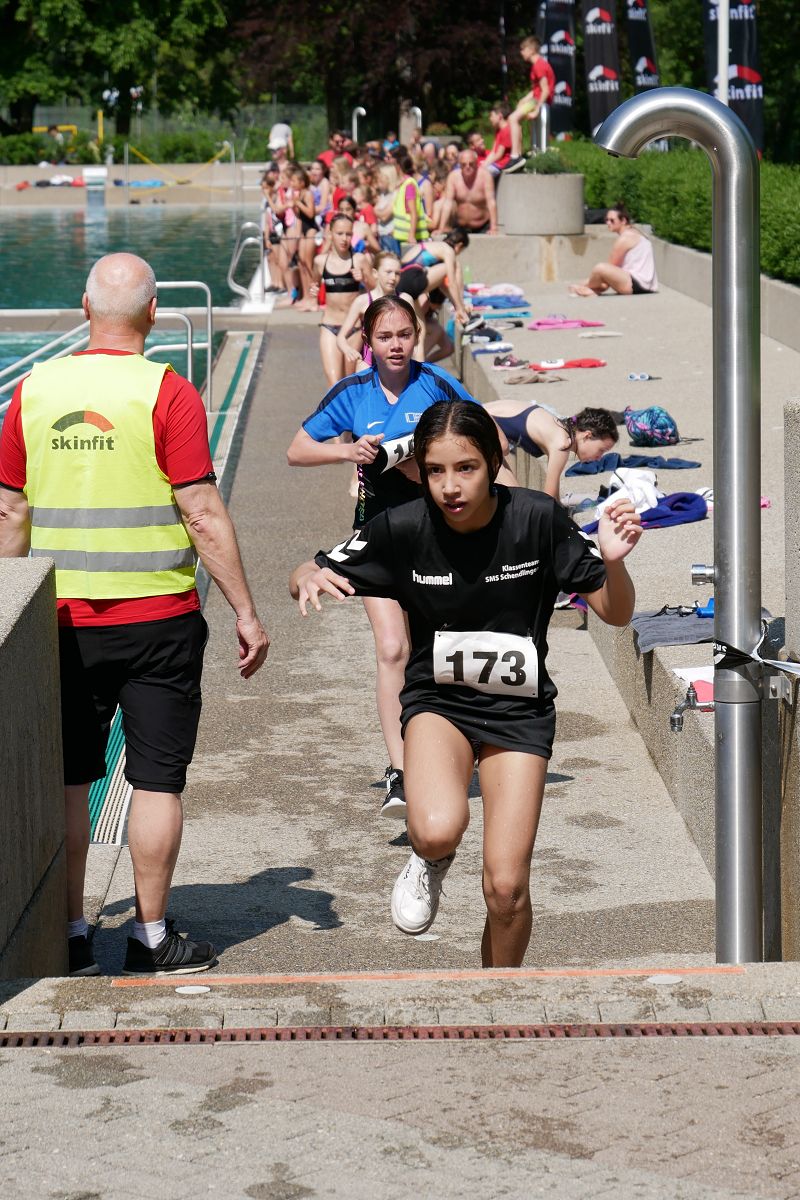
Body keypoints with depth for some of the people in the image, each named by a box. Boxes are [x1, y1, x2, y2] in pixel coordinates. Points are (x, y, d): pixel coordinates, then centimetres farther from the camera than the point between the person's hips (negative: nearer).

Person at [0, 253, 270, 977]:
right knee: (157, 781, 5)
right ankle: (152, 940, 10)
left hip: (63, 619, 3)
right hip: (157, 619, -3)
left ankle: (72, 939, 15)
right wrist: (246, 613, -5)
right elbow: (203, 515, -13)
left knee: (67, 781, 11)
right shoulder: (167, 393, -11)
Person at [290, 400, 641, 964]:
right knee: (437, 830, -31)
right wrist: (310, 579, -29)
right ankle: (431, 861, 7)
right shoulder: (403, 528, -16)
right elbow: (305, 578, -4)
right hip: (438, 699, 0)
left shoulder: (538, 518, -18)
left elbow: (616, 613, -9)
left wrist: (613, 561, -31)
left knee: (506, 886, -7)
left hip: (519, 709, 0)